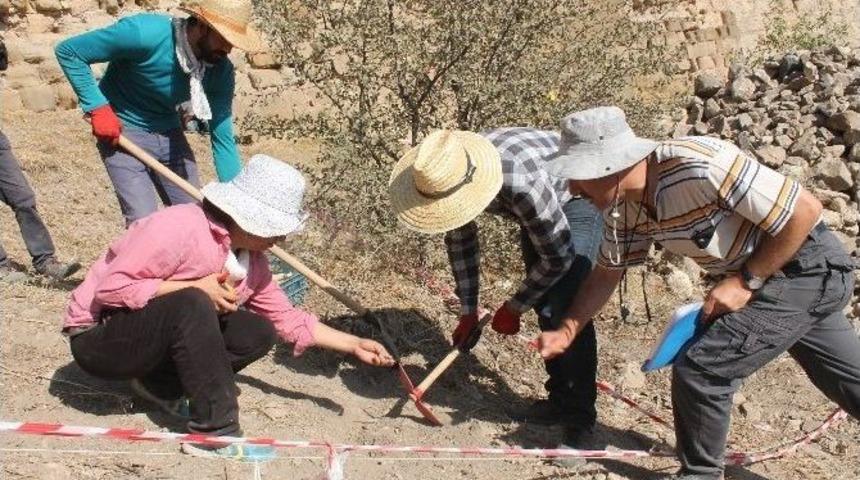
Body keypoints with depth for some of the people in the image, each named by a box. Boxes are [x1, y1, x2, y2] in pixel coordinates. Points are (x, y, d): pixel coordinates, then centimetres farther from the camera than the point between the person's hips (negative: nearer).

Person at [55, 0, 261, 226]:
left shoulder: (221, 71, -14)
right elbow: (68, 51, -19)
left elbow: (223, 139, -9)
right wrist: (98, 108, -24)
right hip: (122, 133, -5)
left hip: (169, 134, 5)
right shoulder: (144, 33, -29)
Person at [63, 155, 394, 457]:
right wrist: (195, 287, -27)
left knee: (258, 333, -7)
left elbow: (286, 317, 7)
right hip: (98, 338, -7)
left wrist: (354, 345, 2)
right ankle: (215, 429, -27)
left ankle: (160, 386, -3)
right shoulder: (179, 227, -27)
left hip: (167, 334, 8)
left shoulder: (253, 261, -1)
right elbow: (111, 289, -28)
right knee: (193, 304, -35)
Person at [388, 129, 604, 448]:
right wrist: (468, 311, -2)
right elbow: (459, 240, -3)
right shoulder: (446, 177, -22)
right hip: (534, 209, 7)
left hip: (581, 197, -7)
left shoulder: (521, 183, -43)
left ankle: (580, 416, -10)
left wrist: (514, 308, -16)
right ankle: (559, 399, 19)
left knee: (566, 307, -19)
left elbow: (558, 255, -28)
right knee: (543, 305, 6)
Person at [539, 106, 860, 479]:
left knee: (698, 369, -11)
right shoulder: (623, 208, -8)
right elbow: (607, 273, 6)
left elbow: (805, 210, -26)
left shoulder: (699, 167, -33)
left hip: (809, 266, -8)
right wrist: (566, 332, -5)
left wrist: (745, 282, -21)